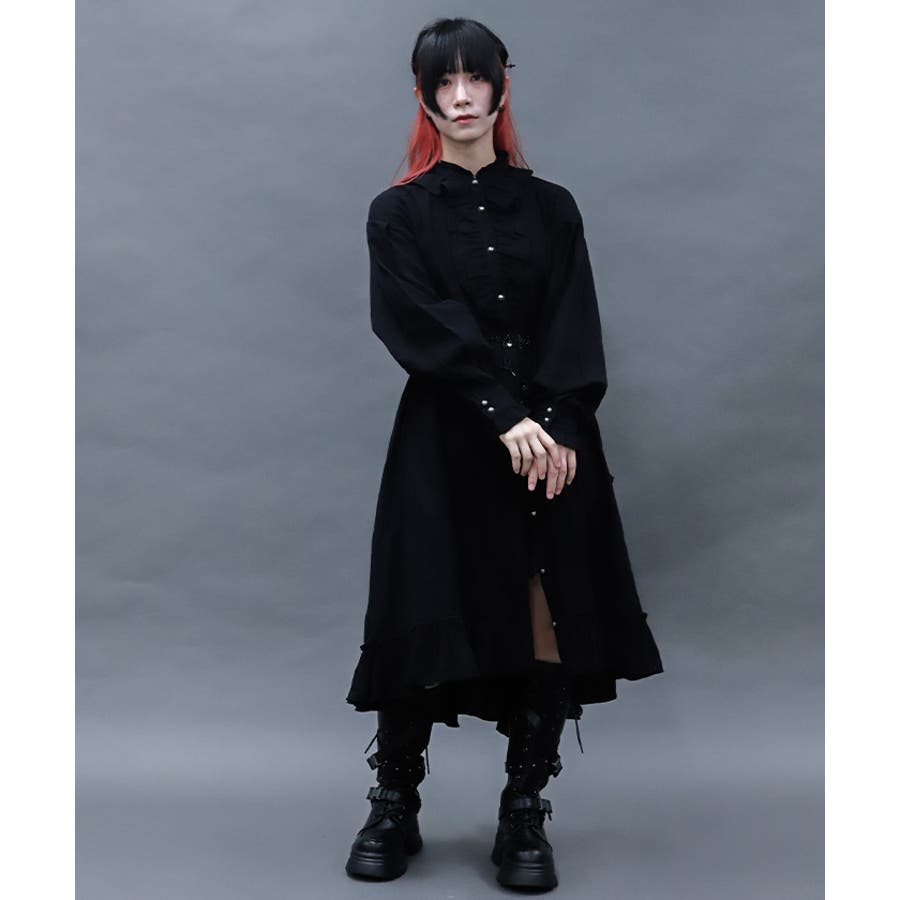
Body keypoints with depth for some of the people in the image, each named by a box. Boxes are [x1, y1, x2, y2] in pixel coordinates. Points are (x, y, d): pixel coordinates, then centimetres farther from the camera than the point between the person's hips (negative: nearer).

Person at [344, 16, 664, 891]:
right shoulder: (399, 213, 6)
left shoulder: (550, 209, 11)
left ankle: (524, 819, 13)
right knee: (429, 627, -1)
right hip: (444, 449, -1)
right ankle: (393, 809, 18)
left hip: (553, 445, 2)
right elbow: (426, 326, -7)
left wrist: (556, 425, -15)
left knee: (549, 631, -1)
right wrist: (505, 416, -18)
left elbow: (574, 332, 1)